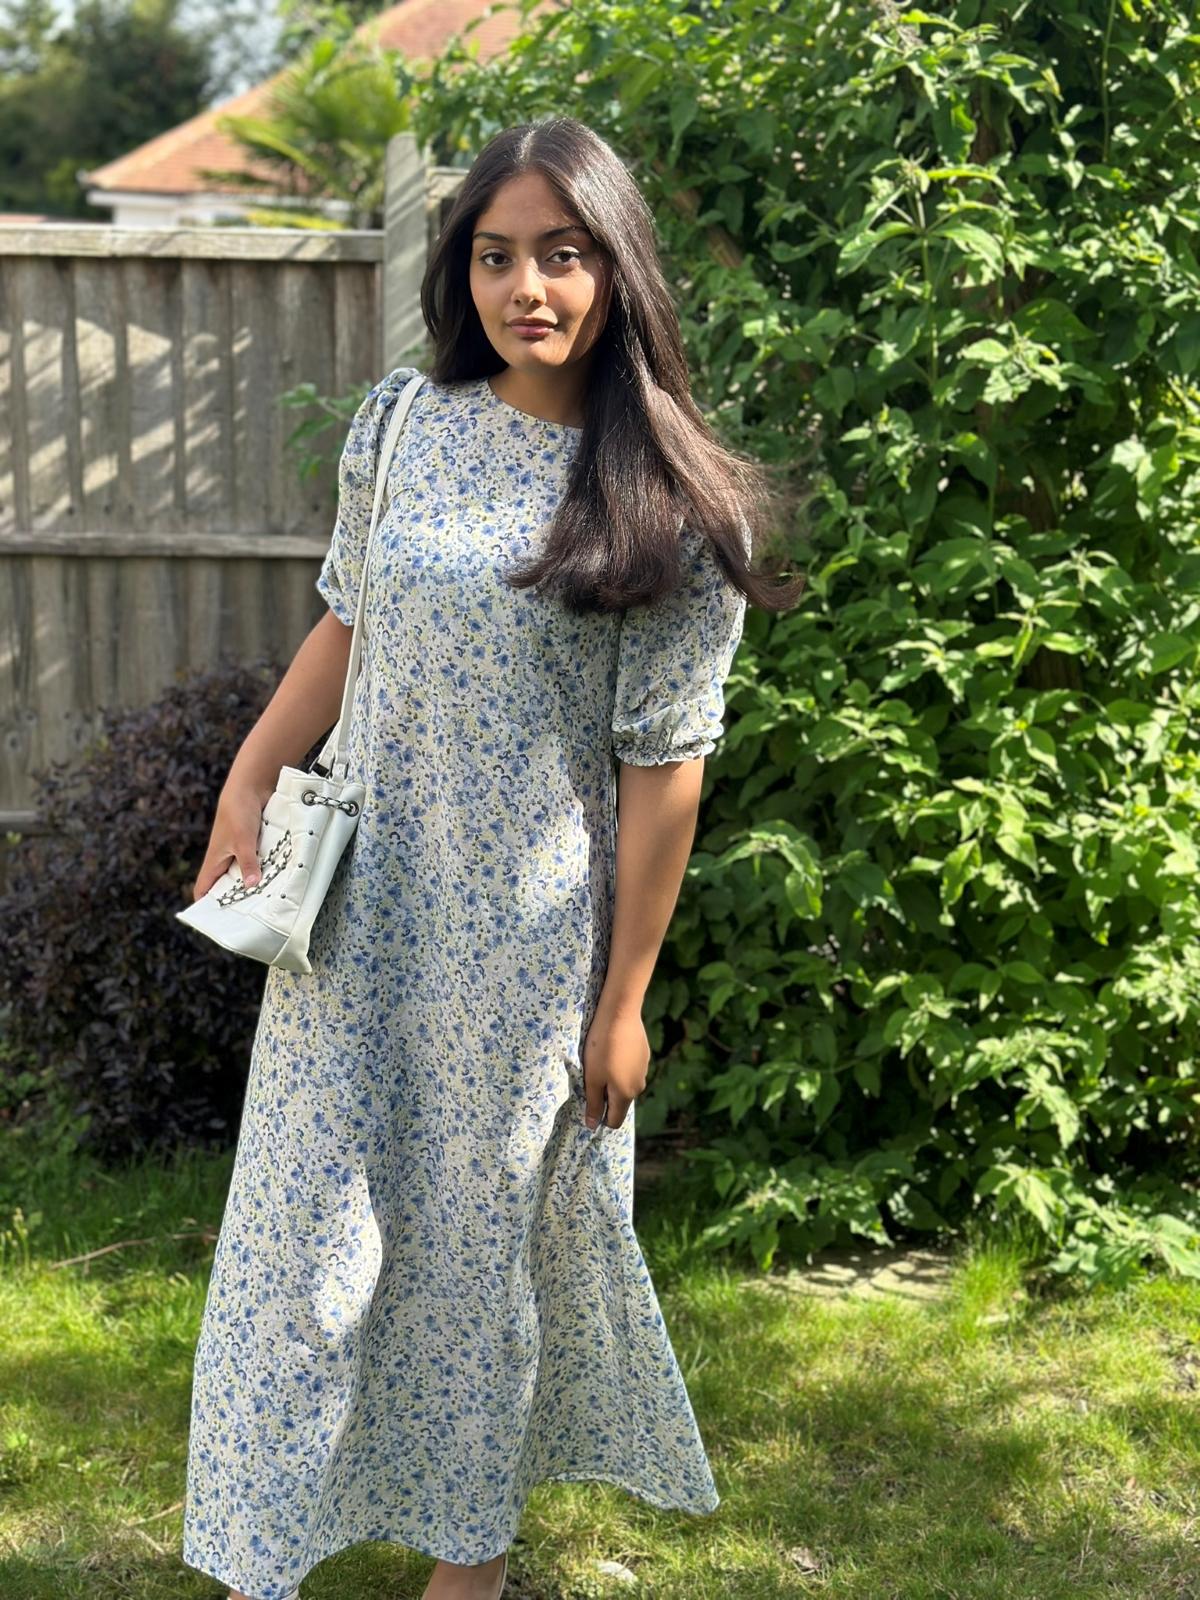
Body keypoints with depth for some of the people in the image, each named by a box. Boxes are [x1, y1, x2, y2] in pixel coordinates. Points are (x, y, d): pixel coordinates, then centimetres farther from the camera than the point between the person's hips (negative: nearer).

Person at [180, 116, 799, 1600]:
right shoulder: (399, 424, 0)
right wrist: (248, 779, 4)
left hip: (525, 935, -3)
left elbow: (662, 765, -10)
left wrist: (622, 999, -9)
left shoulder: (666, 503, -11)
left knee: (490, 1231, 12)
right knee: (311, 1215, 8)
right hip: (358, 905, 3)